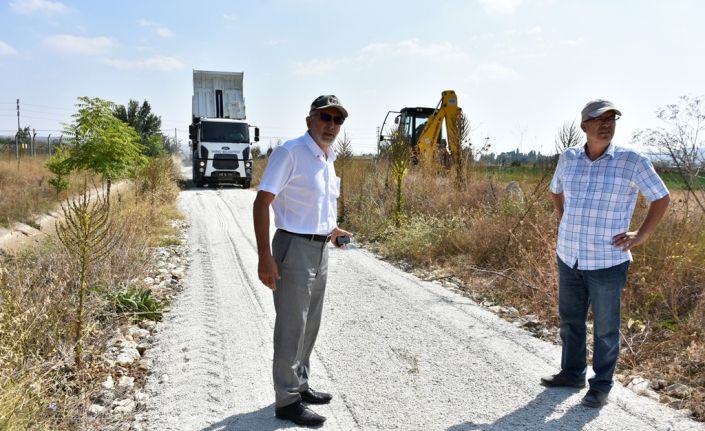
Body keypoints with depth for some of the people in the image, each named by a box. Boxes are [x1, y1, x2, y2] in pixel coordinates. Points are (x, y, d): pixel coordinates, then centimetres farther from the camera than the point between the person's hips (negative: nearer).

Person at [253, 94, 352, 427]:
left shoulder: (329, 159, 11)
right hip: (294, 248, -9)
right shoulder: (290, 152, -15)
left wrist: (331, 229, 17)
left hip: (320, 250, 9)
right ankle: (286, 400, 15)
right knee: (291, 327, 1)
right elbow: (261, 202, -19)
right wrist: (265, 257, -24)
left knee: (310, 325, 18)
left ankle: (300, 385, 34)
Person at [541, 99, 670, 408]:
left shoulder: (632, 162, -9)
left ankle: (601, 385, 24)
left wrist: (642, 235, -3)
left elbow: (661, 198, 3)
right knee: (570, 320, 17)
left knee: (605, 328, 8)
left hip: (607, 262, -4)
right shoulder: (568, 159, 2)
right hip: (568, 257, 4)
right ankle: (572, 372, 36)